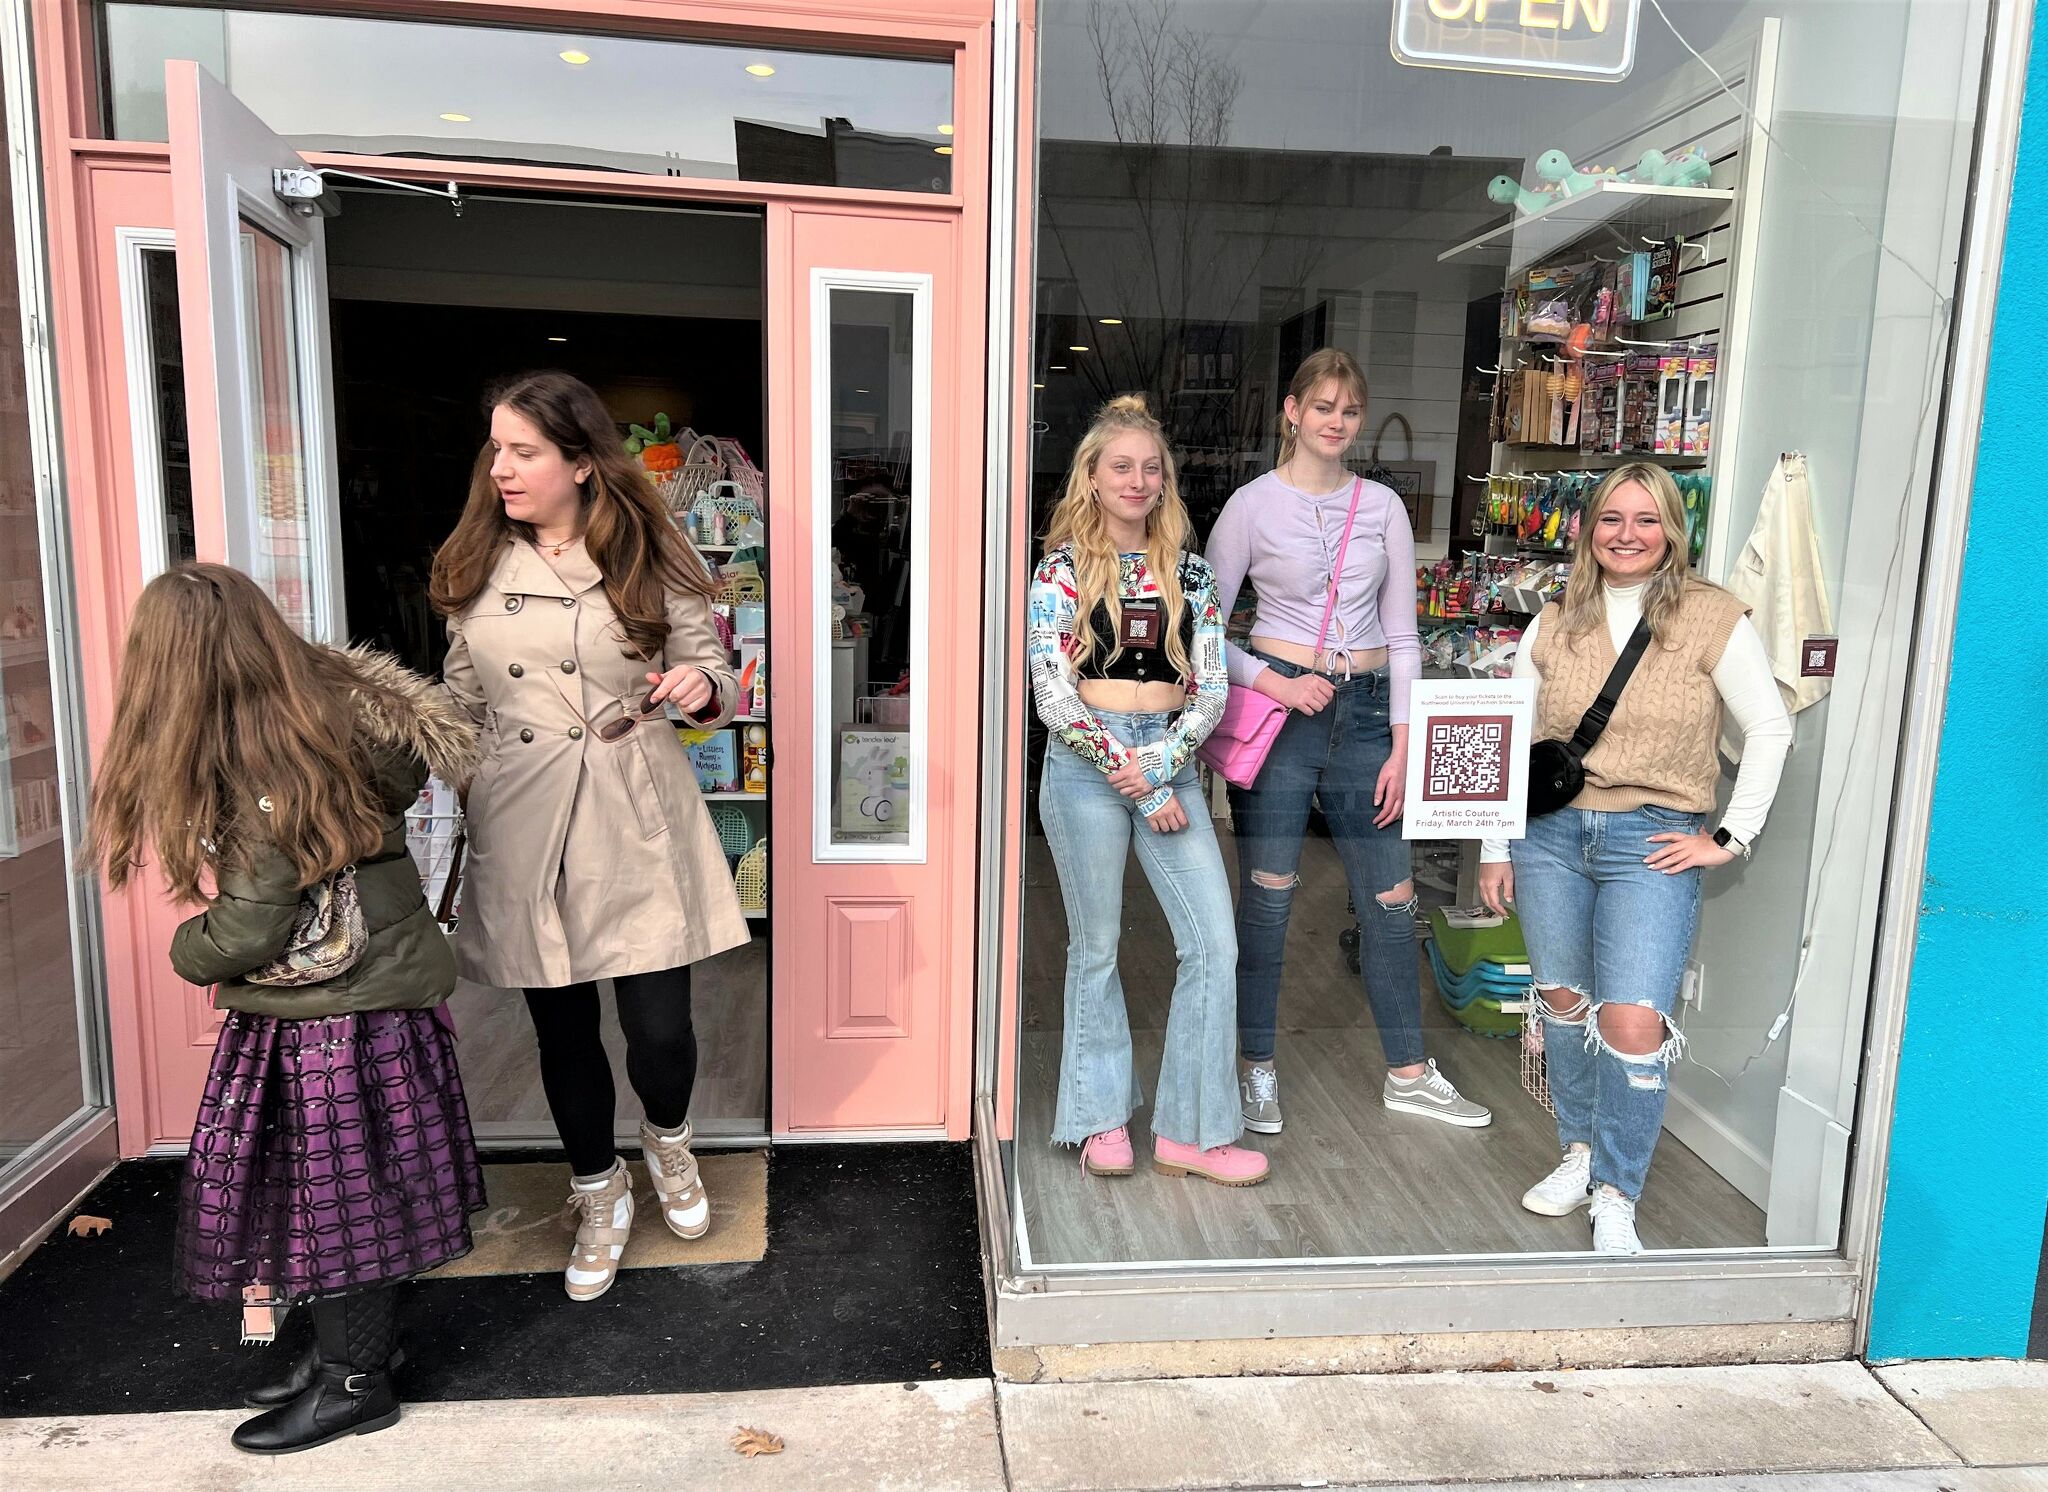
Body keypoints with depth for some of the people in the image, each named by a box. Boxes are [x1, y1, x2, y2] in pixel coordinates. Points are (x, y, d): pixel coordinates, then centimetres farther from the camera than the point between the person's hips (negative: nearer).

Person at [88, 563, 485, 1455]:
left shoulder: (264, 775, -24)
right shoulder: (338, 710, -1)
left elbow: (248, 932, -21)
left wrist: (187, 951, 1)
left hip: (335, 1018, -8)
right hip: (372, 993, 8)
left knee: (338, 1196, 7)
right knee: (341, 1192, 19)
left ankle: (352, 1381, 24)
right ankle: (351, 1342, 35)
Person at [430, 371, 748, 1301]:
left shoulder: (649, 562, -2)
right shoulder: (477, 566, 6)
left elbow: (715, 683, 2)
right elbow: (463, 703, 15)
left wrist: (701, 688, -21)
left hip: (635, 823, -2)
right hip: (520, 830, 3)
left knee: (660, 1028, -2)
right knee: (561, 1029, 12)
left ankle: (668, 1142, 34)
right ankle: (600, 1197, 36)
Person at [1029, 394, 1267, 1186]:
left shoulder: (1188, 572, 10)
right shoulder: (1064, 570, -1)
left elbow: (1210, 690, 5)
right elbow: (1054, 697, -10)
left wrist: (1158, 763, -12)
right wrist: (1132, 781, -12)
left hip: (1169, 765, 4)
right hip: (1087, 767, -3)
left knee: (1215, 943, -2)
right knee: (1096, 948, 6)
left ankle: (1191, 1130, 10)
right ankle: (1101, 1119, 24)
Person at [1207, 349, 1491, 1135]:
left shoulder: (1383, 506, 8)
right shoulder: (1253, 504, -1)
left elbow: (1402, 634, 8)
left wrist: (1402, 745, 2)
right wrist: (1274, 684, -15)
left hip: (1365, 711, 3)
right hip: (1279, 708, -3)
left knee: (1390, 898, 8)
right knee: (1267, 897, 3)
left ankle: (1408, 1072, 25)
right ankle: (1258, 1068, 21)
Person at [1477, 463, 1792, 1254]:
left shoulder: (1712, 618, -3)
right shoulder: (1555, 623, 6)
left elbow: (1770, 729, -1)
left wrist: (1729, 839, -4)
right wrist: (1494, 847, 7)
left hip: (1652, 843, -3)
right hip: (1550, 832, 4)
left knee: (1632, 1022, -11)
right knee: (1564, 1000, 12)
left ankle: (1615, 1197, 7)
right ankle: (1581, 1152, 33)